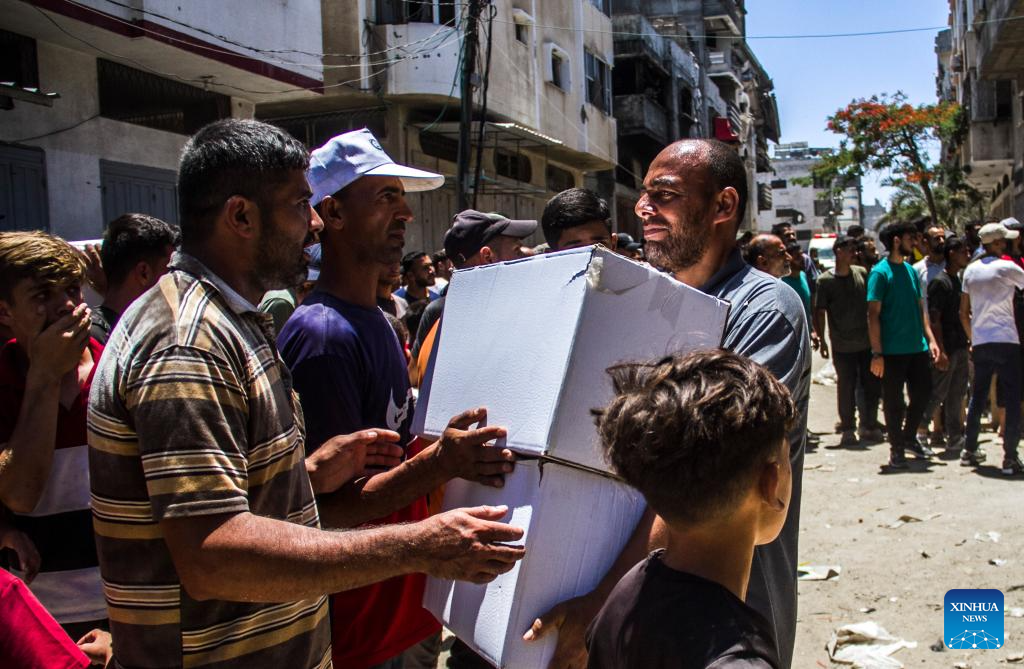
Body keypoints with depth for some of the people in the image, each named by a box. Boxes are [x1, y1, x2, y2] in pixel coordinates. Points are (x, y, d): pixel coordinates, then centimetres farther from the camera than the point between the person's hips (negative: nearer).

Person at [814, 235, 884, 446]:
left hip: (867, 343, 4)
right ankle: (848, 429, 15)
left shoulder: (862, 273, 6)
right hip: (842, 346, -4)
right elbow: (819, 312, -5)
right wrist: (822, 340, -8)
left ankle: (869, 426, 22)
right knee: (846, 388, 3)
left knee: (872, 386, 8)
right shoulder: (825, 281, -6)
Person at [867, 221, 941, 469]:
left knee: (922, 394, 13)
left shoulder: (911, 270, 11)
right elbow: (873, 314, -13)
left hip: (918, 347, 7)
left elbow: (920, 308, 17)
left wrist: (930, 339, 7)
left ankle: (909, 438, 33)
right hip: (893, 350, -7)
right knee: (893, 401, 3)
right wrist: (877, 353, -17)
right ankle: (897, 448, 17)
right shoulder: (880, 272, -9)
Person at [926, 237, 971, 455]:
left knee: (956, 397, 10)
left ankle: (955, 439, 15)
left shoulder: (959, 280, 14)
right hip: (946, 348, -8)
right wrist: (940, 350, -21)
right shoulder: (940, 282, -12)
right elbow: (934, 318, -17)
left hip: (960, 348, 8)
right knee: (937, 395, -4)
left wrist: (968, 346, 16)